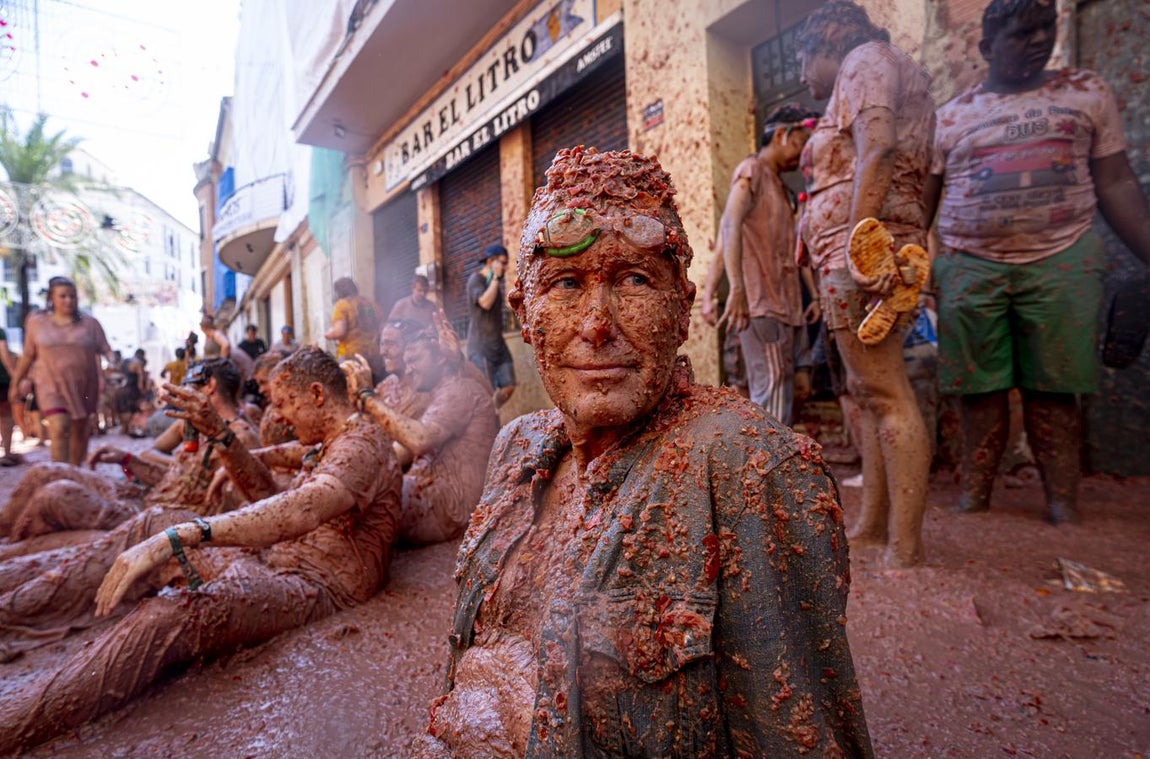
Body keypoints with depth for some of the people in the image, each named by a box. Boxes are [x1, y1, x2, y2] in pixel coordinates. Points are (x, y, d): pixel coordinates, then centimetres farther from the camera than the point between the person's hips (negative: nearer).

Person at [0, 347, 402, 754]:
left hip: (314, 584, -10)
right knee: (155, 523, 15)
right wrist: (219, 433, 11)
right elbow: (268, 492, 21)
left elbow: (301, 510, -33)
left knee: (163, 620, -32)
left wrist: (174, 536, -35)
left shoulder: (363, 442, -16)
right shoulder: (330, 444, 19)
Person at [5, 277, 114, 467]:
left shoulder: (89, 323, 4)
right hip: (52, 385, -1)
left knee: (80, 431, 10)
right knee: (58, 428, -16)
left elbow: (106, 350, 0)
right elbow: (27, 356, 12)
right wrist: (15, 384, 15)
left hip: (83, 386, 1)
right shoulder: (36, 322, 6)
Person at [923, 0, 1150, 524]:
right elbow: (921, 204, 8)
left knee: (1052, 388, 2)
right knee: (979, 387, 2)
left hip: (1062, 262, 1)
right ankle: (974, 493, 12)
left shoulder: (1087, 92, 12)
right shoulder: (950, 117, 10)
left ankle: (1062, 499, 13)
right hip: (970, 266, 0)